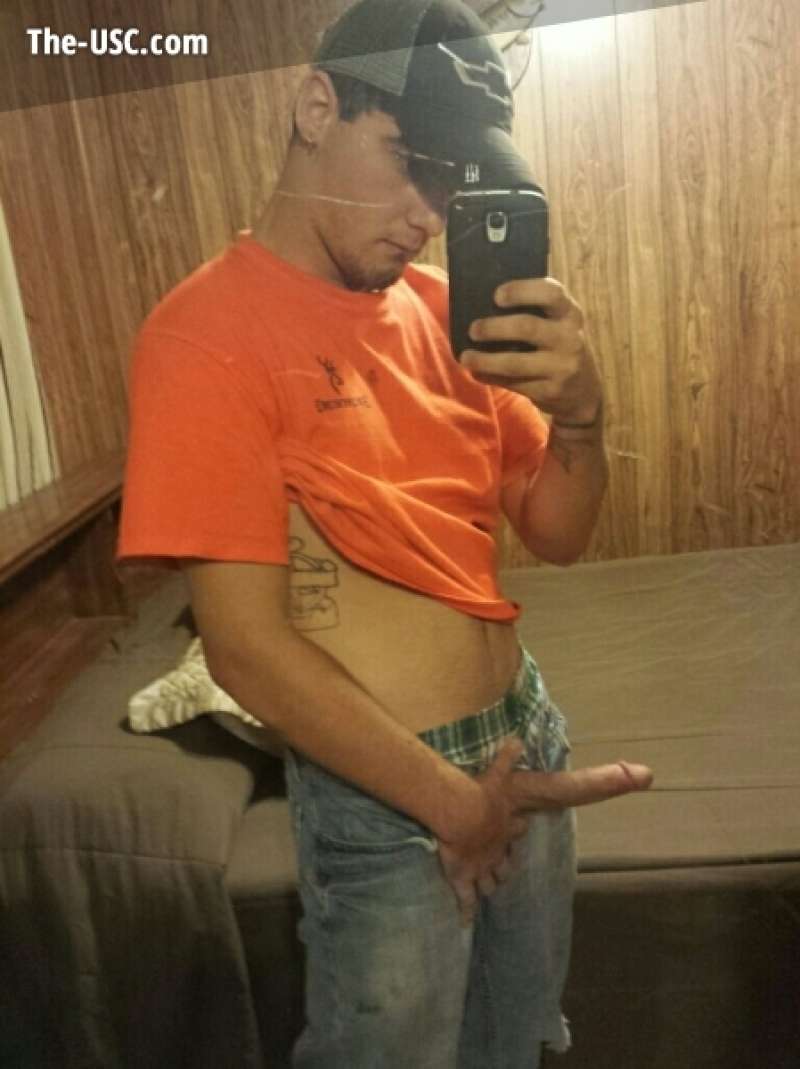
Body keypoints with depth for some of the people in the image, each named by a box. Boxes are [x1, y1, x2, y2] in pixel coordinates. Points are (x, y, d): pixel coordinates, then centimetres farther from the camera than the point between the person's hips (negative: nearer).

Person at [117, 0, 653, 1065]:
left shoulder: (437, 305, 2)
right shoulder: (207, 335, -17)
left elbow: (558, 532, 4)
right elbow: (248, 650, -19)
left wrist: (580, 408, -16)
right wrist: (454, 802, -16)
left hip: (530, 742, 6)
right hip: (382, 798, -6)